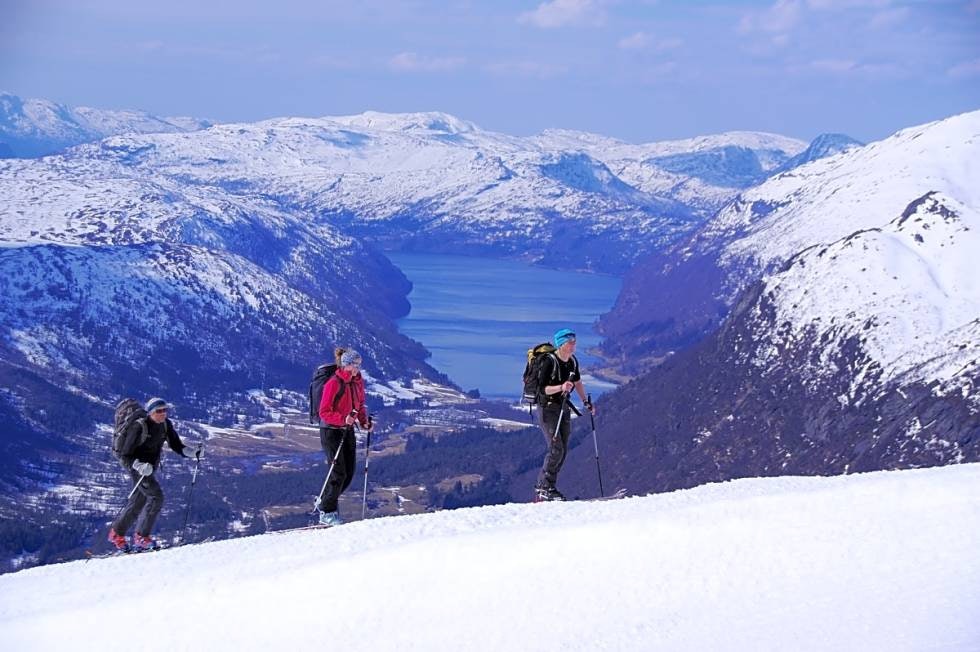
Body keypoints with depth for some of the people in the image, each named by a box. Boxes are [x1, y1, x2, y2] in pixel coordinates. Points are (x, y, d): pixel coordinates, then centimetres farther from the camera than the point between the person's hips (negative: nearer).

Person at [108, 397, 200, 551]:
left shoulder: (166, 425, -4)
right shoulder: (139, 427, -23)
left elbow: (176, 445, -1)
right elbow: (125, 456, -21)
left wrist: (191, 453, -20)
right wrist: (140, 466, -39)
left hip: (150, 467, 8)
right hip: (136, 465, -8)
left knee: (138, 502, 17)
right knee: (156, 496, -20)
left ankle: (116, 534, 34)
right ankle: (141, 537, -13)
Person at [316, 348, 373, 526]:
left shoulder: (358, 382, 3)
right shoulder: (334, 383, -19)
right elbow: (324, 412, -19)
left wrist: (364, 421, -1)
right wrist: (343, 419, -31)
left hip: (348, 430, 7)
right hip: (331, 431, -7)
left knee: (349, 473, 7)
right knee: (338, 473, -7)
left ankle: (324, 501, 28)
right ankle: (327, 512, 6)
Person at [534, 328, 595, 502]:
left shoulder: (573, 361, 4)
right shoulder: (549, 362, -19)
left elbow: (577, 382, 22)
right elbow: (542, 389, -21)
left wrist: (585, 401, 22)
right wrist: (561, 387, -34)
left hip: (564, 408, 8)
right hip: (547, 408, -8)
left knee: (562, 451, 4)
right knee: (556, 449, -15)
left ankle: (549, 487, 11)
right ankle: (543, 488, -7)